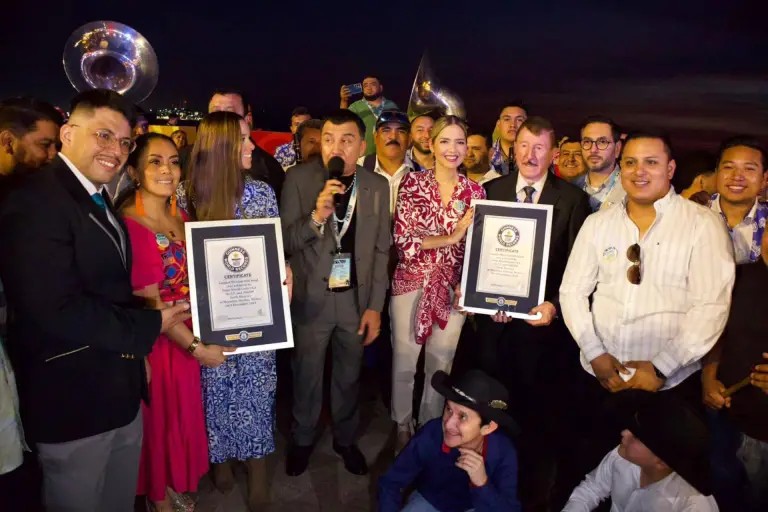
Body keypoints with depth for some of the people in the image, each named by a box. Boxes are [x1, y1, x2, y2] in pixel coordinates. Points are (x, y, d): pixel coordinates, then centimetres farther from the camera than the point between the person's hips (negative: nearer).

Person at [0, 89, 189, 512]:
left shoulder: (99, 202, 11)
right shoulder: (35, 202, -20)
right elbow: (57, 310, -28)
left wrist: (136, 352, 7)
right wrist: (149, 326, -18)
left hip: (120, 390, 9)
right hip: (73, 398, -8)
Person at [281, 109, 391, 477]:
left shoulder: (378, 185, -4)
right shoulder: (299, 179, -10)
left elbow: (381, 250, 1)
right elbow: (283, 242, -11)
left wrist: (375, 306, -1)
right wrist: (316, 216, -28)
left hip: (356, 298, 2)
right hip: (311, 298, -1)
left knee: (348, 376, 19)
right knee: (307, 376, 16)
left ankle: (345, 438, 43)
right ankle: (302, 439, 42)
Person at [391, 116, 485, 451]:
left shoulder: (475, 191, 3)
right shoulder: (413, 183, -5)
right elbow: (403, 239, -12)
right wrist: (451, 237, -17)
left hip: (454, 287, 2)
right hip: (411, 281, -2)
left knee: (442, 362, 13)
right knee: (404, 359, 10)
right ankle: (402, 426, 34)